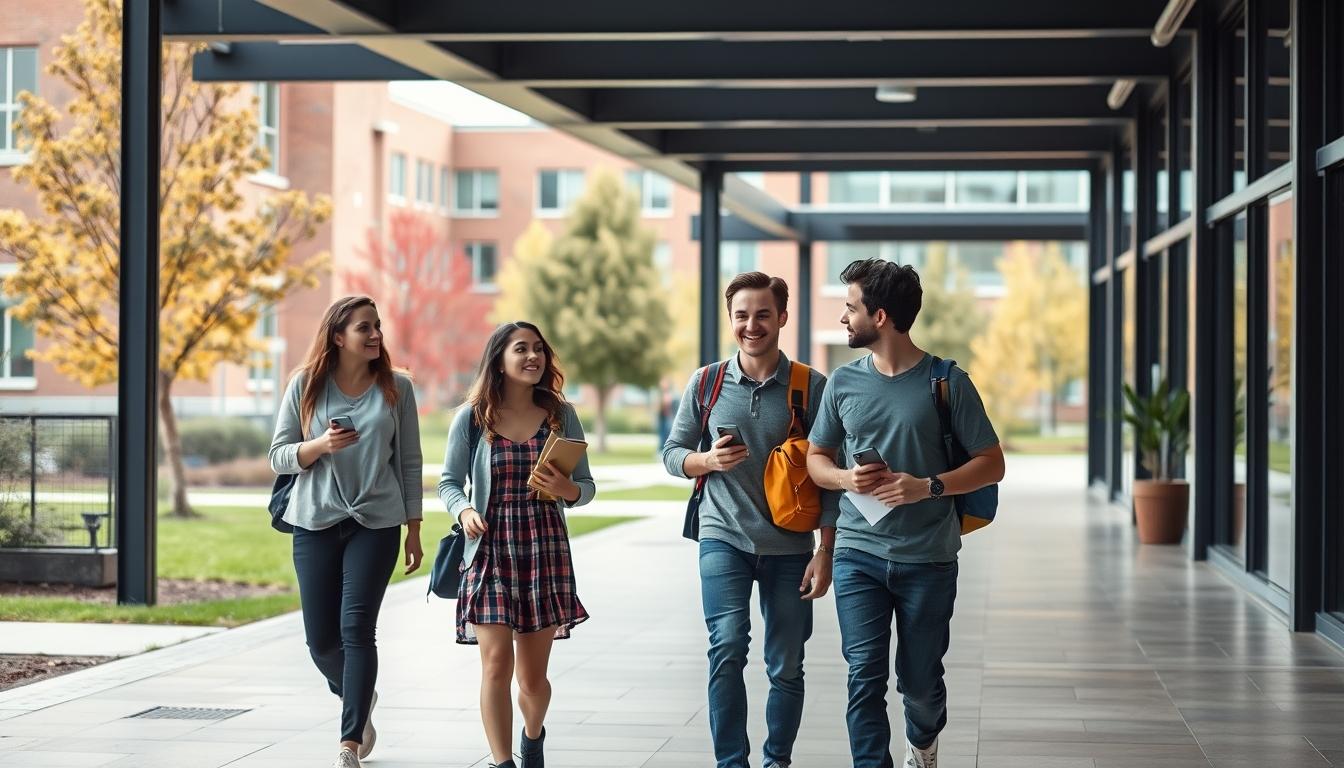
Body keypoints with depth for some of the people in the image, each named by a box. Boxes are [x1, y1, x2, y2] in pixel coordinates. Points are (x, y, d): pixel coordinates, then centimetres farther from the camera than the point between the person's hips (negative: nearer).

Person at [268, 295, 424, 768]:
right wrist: (321, 445, -17)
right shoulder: (306, 386, 2)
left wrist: (414, 529, 5)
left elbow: (409, 462, 7)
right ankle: (358, 699, 35)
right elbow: (279, 457, 2)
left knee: (356, 629, -12)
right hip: (316, 523, 1)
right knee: (321, 637, 4)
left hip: (376, 522, -1)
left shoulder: (397, 388, 3)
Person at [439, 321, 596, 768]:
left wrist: (567, 490, -14)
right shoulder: (472, 418, 1)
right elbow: (449, 482, 8)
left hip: (546, 550, 1)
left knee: (533, 675, 8)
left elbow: (586, 487, 9)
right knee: (496, 662, -13)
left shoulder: (561, 415, 4)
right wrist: (464, 510, -13)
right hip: (490, 550, -1)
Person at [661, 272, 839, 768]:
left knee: (786, 667, 6)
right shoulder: (706, 384, 3)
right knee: (727, 648, -16)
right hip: (724, 538, 0)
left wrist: (826, 551, -4)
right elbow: (672, 453, 10)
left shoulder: (812, 387, -1)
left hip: (789, 546, 0)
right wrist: (707, 461, -13)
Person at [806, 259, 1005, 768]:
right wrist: (846, 479, -8)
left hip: (928, 558, -2)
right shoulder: (844, 381, 5)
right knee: (865, 676, -7)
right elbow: (815, 458, 15)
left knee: (920, 680, 10)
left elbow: (991, 463, -3)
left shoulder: (947, 382, -5)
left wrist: (927, 487, -18)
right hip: (859, 554, 2)